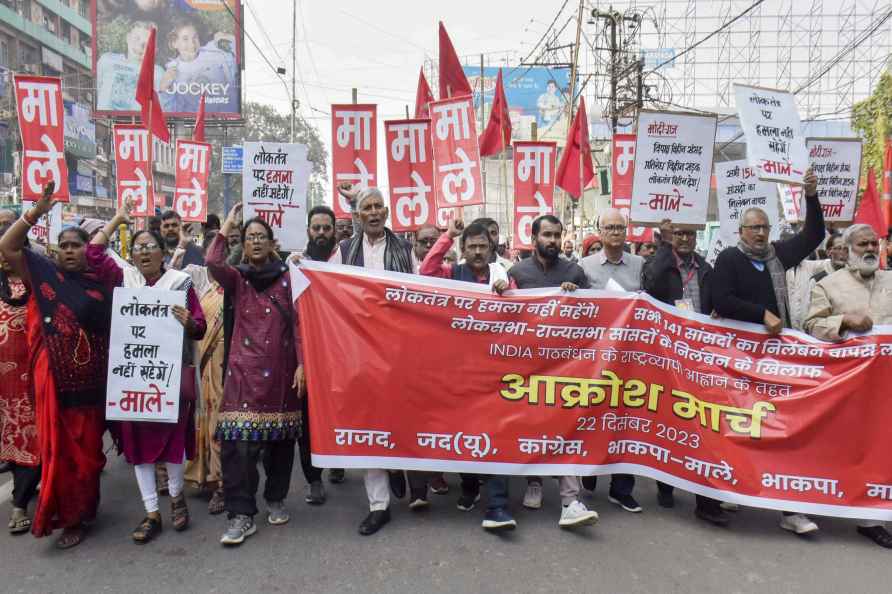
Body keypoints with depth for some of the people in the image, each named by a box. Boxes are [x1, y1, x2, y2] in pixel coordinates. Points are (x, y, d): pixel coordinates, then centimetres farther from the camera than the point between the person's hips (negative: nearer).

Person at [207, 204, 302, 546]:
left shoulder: (287, 277, 5)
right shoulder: (237, 279, 8)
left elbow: (298, 323, 2)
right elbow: (213, 263, -14)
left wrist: (301, 364, -5)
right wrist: (228, 225, -4)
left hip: (281, 370, 0)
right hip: (245, 369, 0)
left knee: (280, 438, 8)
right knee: (238, 441, -9)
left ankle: (276, 500, 27)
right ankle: (241, 515, -1)